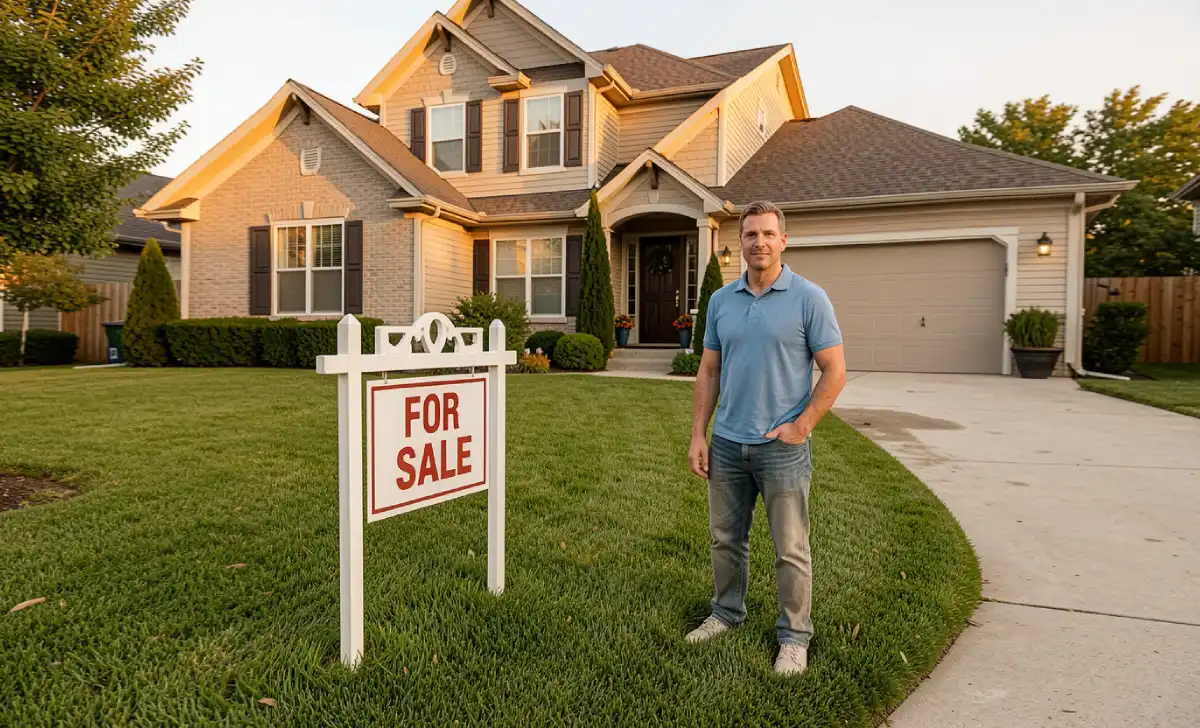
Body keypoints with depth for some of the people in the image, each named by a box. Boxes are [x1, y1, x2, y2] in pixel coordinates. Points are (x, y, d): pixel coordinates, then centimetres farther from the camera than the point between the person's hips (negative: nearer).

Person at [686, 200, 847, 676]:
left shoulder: (808, 298, -6)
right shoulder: (721, 300, 7)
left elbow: (834, 372, -6)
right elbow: (709, 372, 10)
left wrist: (801, 426, -13)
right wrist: (698, 435, 5)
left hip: (781, 445, -4)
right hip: (727, 442, 5)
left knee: (790, 549, 6)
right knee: (726, 539, 17)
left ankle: (794, 637, 21)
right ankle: (727, 613, 35)